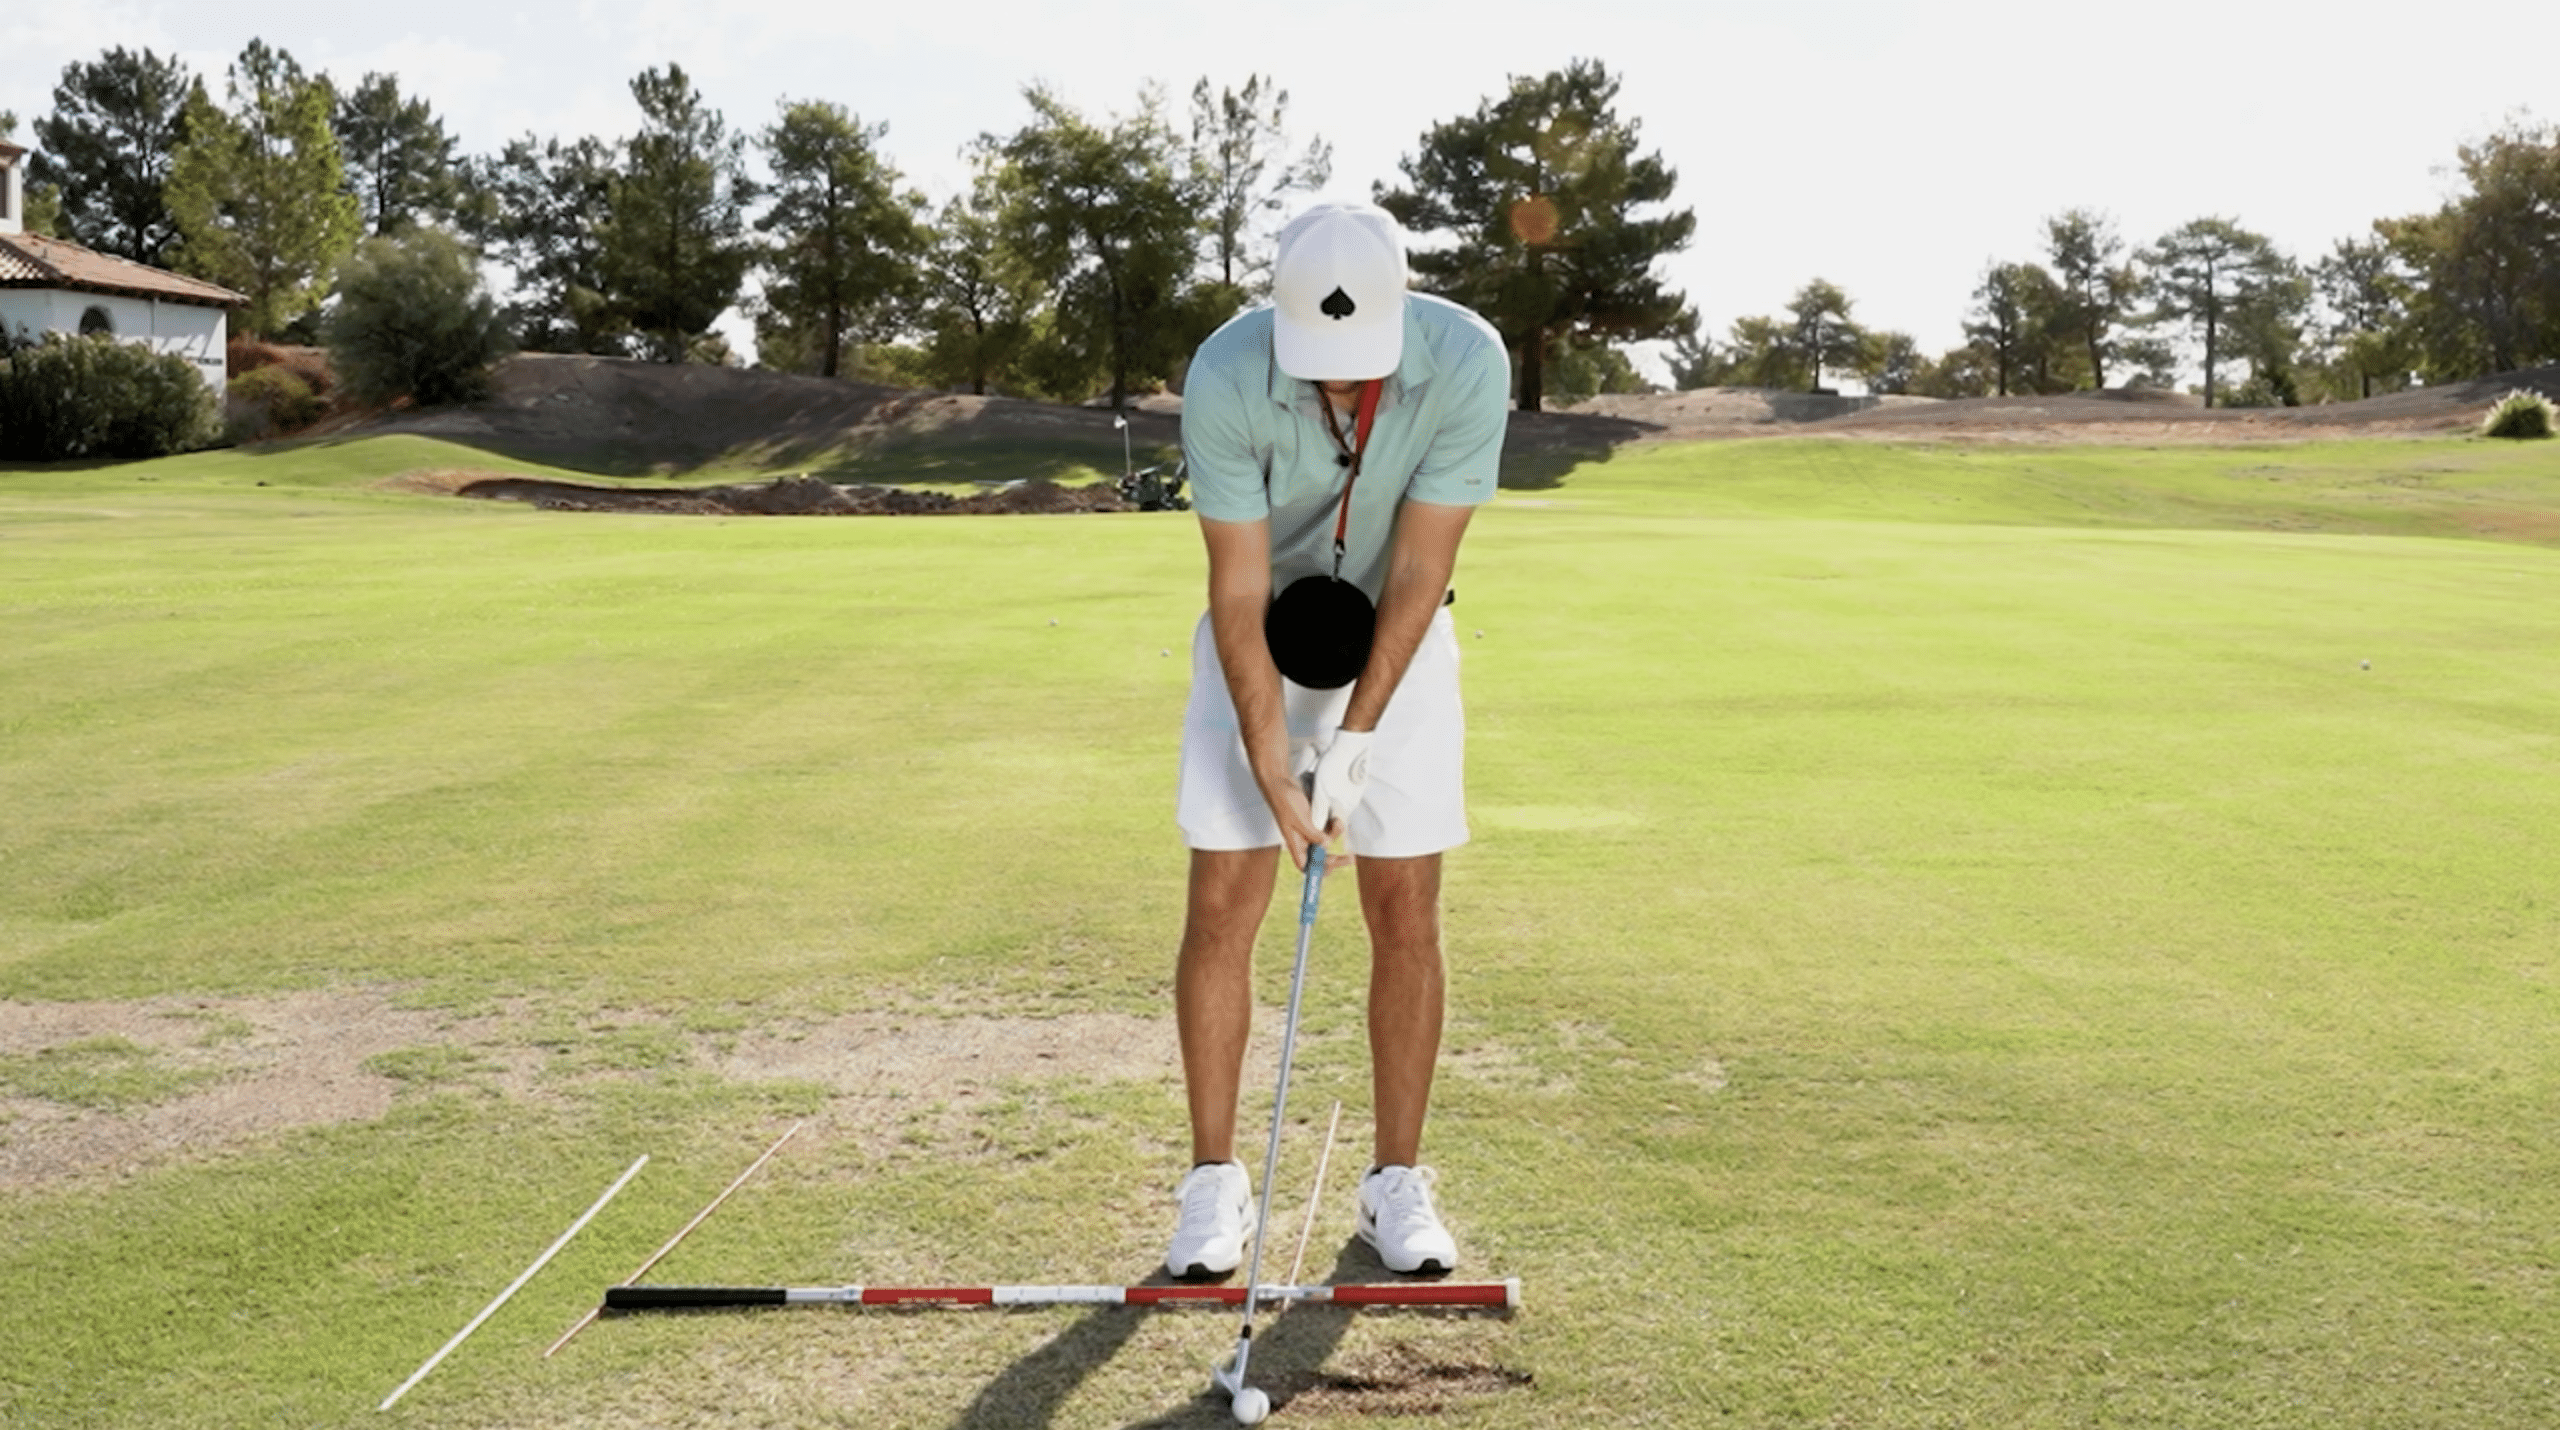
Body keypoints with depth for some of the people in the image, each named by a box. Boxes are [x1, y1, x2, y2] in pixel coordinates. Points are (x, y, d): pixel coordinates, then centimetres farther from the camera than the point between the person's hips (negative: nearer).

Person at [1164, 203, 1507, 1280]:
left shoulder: (1467, 362, -26)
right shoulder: (1225, 378, -27)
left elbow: (1420, 570, -21)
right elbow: (1239, 589, -21)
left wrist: (1353, 735, -22)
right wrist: (1272, 765, -23)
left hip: (1399, 644, 1)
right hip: (1257, 643, 0)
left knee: (1405, 910, -1)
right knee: (1222, 904, -4)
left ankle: (1396, 1181, 12)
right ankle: (1215, 1180, 8)